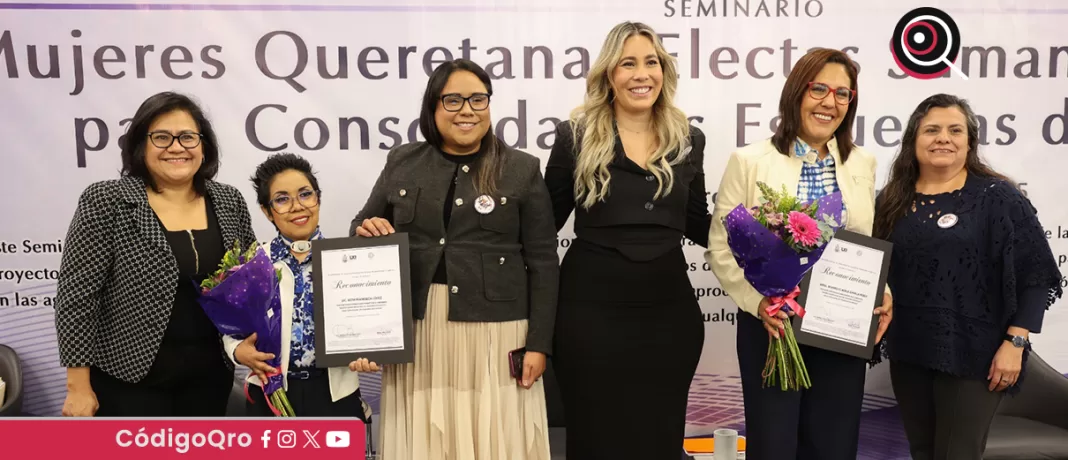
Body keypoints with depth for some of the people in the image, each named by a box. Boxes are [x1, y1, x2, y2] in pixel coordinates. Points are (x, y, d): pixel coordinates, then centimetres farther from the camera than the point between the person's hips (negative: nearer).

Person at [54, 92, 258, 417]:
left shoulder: (230, 202, 1)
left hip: (210, 372, 4)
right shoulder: (107, 202, -11)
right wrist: (78, 387, -12)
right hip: (131, 375, -4)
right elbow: (76, 294, -11)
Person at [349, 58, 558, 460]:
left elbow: (543, 262, -1)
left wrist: (538, 343, -5)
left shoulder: (522, 169, 2)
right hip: (417, 331, 2)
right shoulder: (402, 163, 8)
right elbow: (364, 227, 18)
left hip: (495, 331, -2)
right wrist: (366, 230, -6)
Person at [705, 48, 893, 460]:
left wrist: (882, 295, -4)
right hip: (771, 327, -3)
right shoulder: (749, 162, -6)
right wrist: (757, 302, -19)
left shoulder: (863, 164, 7)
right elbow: (721, 248, -7)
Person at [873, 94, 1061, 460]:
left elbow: (1035, 276, -8)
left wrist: (1014, 343, -14)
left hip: (973, 356, -4)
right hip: (907, 353, 5)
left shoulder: (997, 196, -5)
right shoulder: (893, 201, 7)